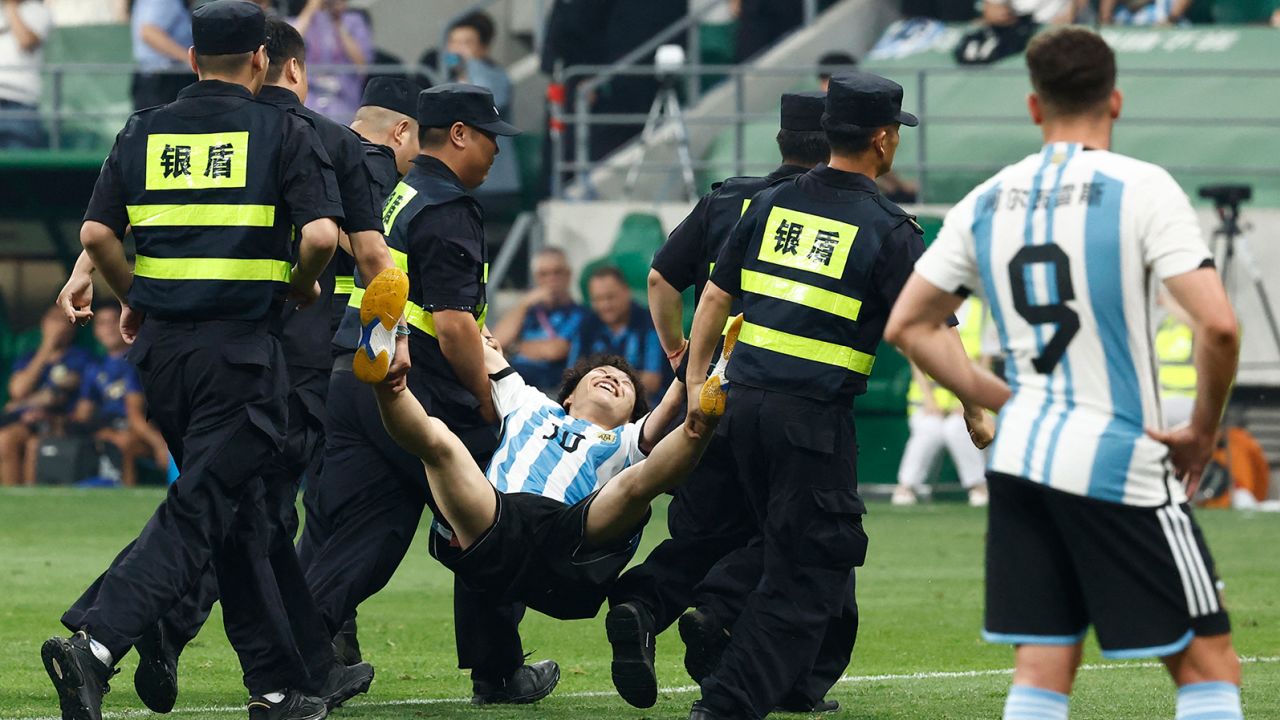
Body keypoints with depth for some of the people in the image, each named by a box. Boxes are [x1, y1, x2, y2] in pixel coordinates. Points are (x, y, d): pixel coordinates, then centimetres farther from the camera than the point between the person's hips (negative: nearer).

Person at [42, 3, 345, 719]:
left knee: (241, 513, 15)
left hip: (163, 343, 5)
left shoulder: (144, 132, 9)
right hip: (243, 350, -5)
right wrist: (300, 286, 7)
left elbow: (97, 233, 3)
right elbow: (321, 235, -14)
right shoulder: (284, 133, -2)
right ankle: (95, 643, -26)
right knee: (201, 510, -7)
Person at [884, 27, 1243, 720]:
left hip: (1020, 455, 5)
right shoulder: (1141, 188, -8)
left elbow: (905, 326, 12)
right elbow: (1217, 325, -17)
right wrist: (1202, 431, -2)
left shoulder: (986, 203, 8)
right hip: (1121, 460, -5)